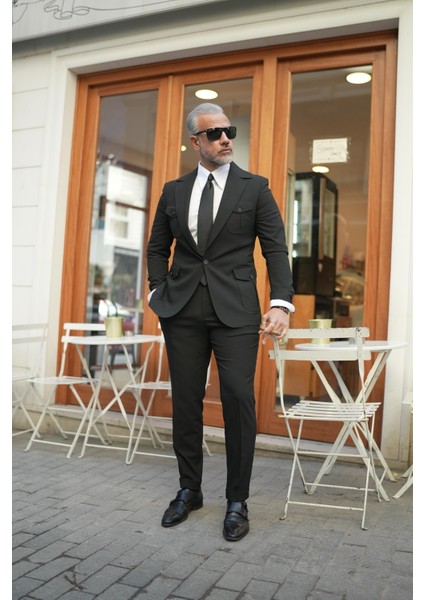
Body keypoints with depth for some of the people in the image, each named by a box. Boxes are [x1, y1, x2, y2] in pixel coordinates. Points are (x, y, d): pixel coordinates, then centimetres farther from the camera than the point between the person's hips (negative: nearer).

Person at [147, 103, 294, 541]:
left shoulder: (254, 188, 5)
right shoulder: (173, 191, 13)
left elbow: (276, 249, -1)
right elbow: (157, 247, 19)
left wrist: (281, 303, -13)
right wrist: (158, 291, 4)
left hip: (236, 309, -2)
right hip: (183, 310, 3)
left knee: (239, 400, -5)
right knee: (185, 402, 8)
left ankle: (237, 501, 12)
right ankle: (189, 490, 26)